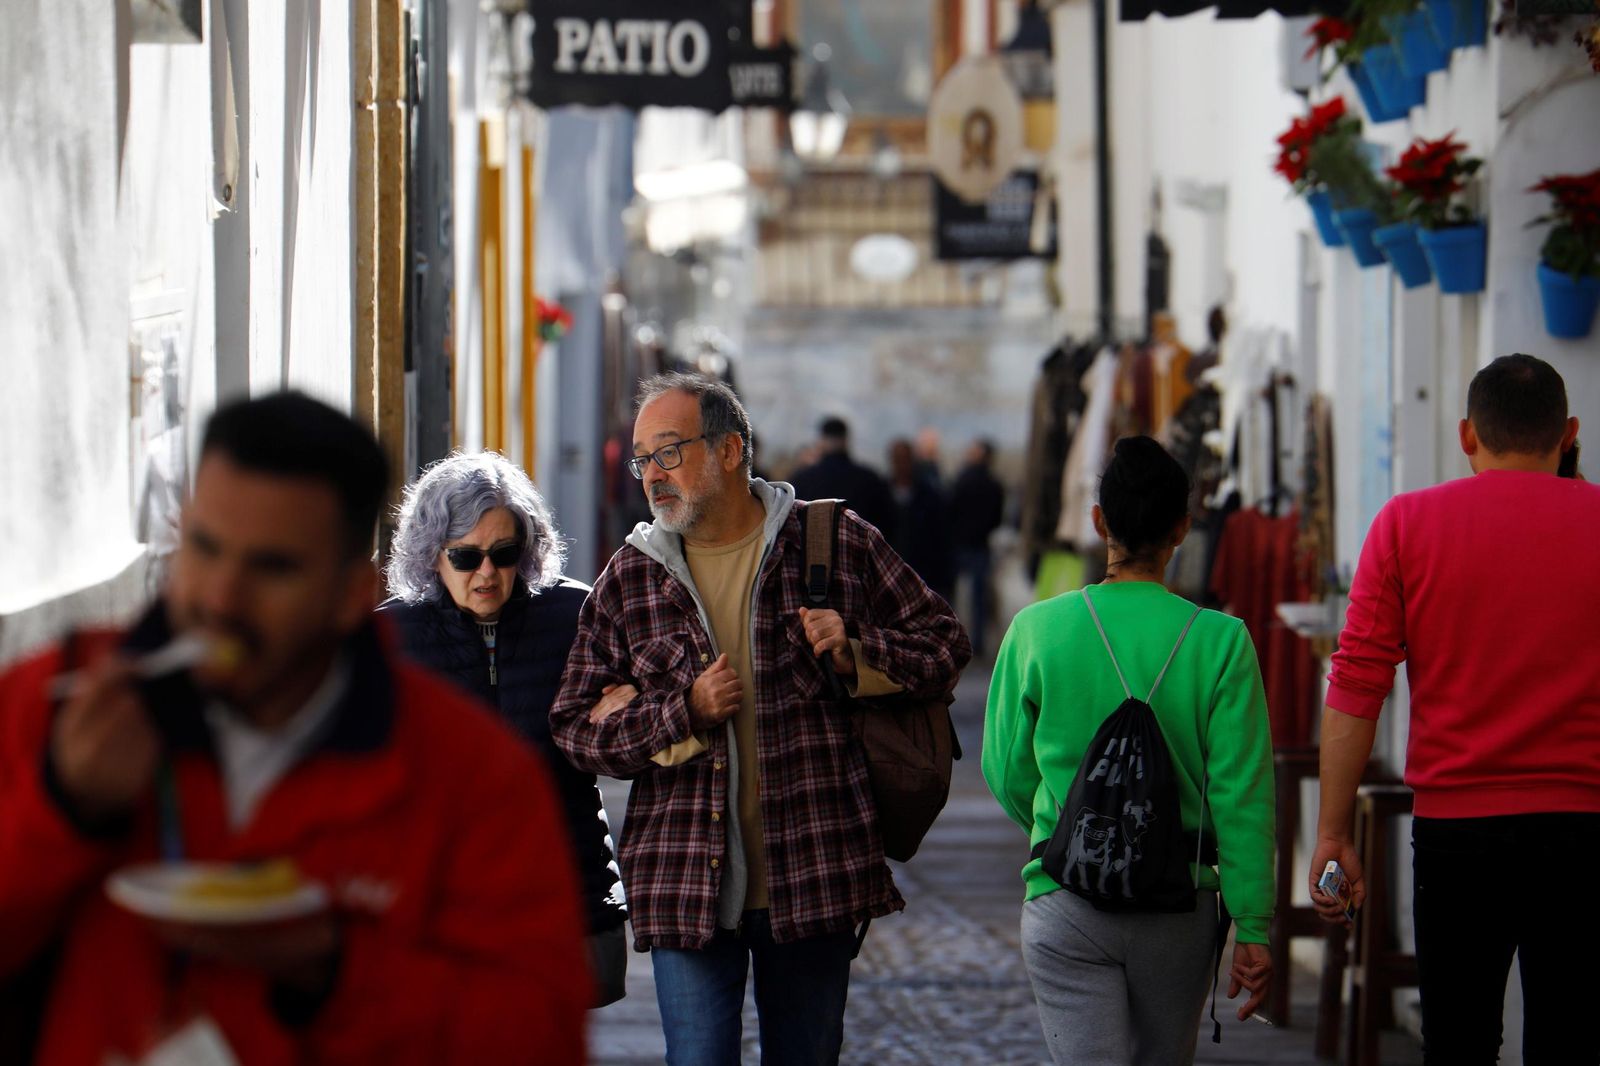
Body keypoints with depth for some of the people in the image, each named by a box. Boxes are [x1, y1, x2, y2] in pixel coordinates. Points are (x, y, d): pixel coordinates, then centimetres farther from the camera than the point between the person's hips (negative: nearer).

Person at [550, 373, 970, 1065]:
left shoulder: (837, 543, 3)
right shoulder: (628, 580, 6)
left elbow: (944, 648, 9)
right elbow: (573, 728, 5)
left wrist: (855, 652, -10)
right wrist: (681, 713, -10)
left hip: (812, 878, 0)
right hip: (686, 885, 0)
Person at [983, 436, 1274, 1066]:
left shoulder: (1036, 630, -5)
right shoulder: (1220, 641, -7)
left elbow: (1007, 775, 4)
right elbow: (1242, 796, -7)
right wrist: (1252, 928, -2)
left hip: (1065, 905, -1)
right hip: (1179, 911, 1)